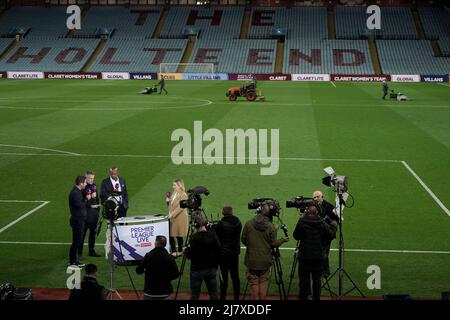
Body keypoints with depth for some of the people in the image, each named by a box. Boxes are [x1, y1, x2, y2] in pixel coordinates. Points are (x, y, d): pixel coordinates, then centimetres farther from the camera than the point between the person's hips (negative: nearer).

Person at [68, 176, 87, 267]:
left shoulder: (78, 191, 12)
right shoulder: (75, 193, -19)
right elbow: (79, 205, -27)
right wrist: (86, 200, -11)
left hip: (80, 219, 10)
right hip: (77, 220, -10)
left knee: (78, 241, 16)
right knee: (76, 241, -5)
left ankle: (75, 260, 24)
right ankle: (72, 262, 2)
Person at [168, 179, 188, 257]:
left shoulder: (183, 195, -12)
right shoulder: (173, 194, 12)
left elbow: (180, 207, -19)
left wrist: (172, 214, -23)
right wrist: (168, 201, 3)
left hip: (180, 218, -7)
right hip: (172, 218, 7)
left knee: (179, 235, 2)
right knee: (171, 234, 2)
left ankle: (180, 251, 13)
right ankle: (173, 251, 10)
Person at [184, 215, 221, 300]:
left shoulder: (195, 238, -16)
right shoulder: (213, 236, -2)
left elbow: (189, 255, -14)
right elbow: (218, 252, 4)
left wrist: (186, 249, 7)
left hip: (197, 270, -4)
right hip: (211, 270, 5)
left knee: (194, 296, 2)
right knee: (213, 294, 11)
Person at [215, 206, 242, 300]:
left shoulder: (220, 224, -15)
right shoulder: (238, 223, 1)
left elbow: (216, 238, -8)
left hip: (223, 253, -5)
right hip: (235, 253, 5)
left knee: (224, 277, 0)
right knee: (235, 276, 12)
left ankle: (223, 297, 3)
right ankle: (236, 297, 16)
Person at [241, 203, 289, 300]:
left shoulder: (248, 224, -6)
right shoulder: (270, 226, -10)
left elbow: (243, 239, 0)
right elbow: (274, 244, -7)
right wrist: (283, 240, 12)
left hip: (252, 260, 0)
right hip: (265, 261, 0)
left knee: (254, 283, 6)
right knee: (263, 283, 10)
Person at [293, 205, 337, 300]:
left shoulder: (301, 222, -9)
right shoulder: (322, 223, -7)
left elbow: (296, 236, 1)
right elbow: (330, 234, 2)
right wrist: (333, 225, 21)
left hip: (304, 257, -1)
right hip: (318, 257, 1)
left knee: (304, 280, 4)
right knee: (317, 280, 10)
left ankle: (303, 297, 6)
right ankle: (316, 297, 14)